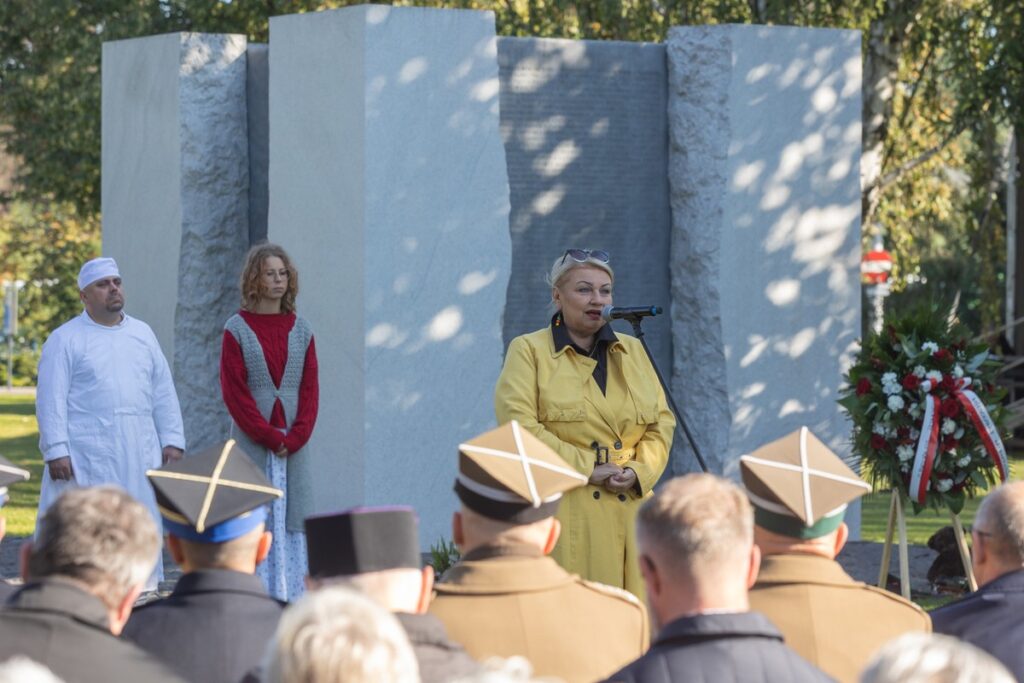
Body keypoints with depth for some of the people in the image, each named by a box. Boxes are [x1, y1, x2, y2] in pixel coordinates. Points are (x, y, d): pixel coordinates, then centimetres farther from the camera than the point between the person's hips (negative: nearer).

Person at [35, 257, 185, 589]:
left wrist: (172, 440, 7)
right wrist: (56, 451, -13)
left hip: (139, 455, 5)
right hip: (86, 458, -5)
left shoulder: (143, 334, 16)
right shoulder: (65, 339, 1)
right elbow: (51, 399, -4)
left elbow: (163, 393, 16)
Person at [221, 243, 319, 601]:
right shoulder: (237, 329, 0)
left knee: (293, 517, 2)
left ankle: (293, 595, 5)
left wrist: (295, 437, -7)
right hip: (252, 440, -3)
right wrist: (269, 436, -10)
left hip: (295, 442, 3)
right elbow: (233, 390, -5)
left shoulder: (301, 330, 10)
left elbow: (310, 387, 7)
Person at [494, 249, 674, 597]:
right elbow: (517, 424, -10)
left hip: (629, 507, 5)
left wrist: (639, 472, -4)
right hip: (561, 509, -5)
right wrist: (585, 469, -14)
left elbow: (662, 420, 16)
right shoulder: (530, 350, 2)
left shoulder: (632, 351, 18)